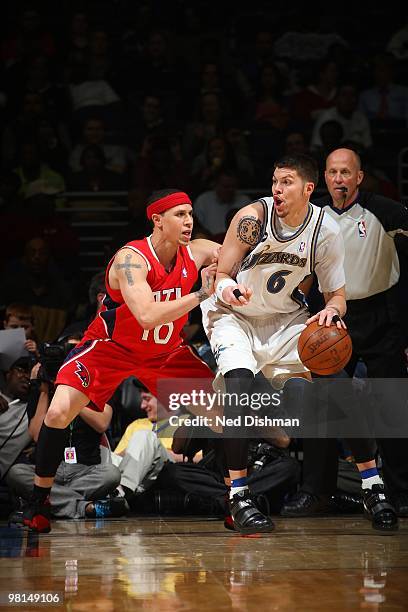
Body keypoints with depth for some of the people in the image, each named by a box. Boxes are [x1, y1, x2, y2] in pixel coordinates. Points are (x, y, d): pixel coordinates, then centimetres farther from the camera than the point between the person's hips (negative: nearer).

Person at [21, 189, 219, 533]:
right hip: (111, 346, -4)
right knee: (59, 412, -21)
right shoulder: (131, 259, -30)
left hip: (166, 351, 5)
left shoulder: (197, 253, -15)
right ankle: (39, 501, -3)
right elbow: (148, 316, -42)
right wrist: (202, 294, -41)